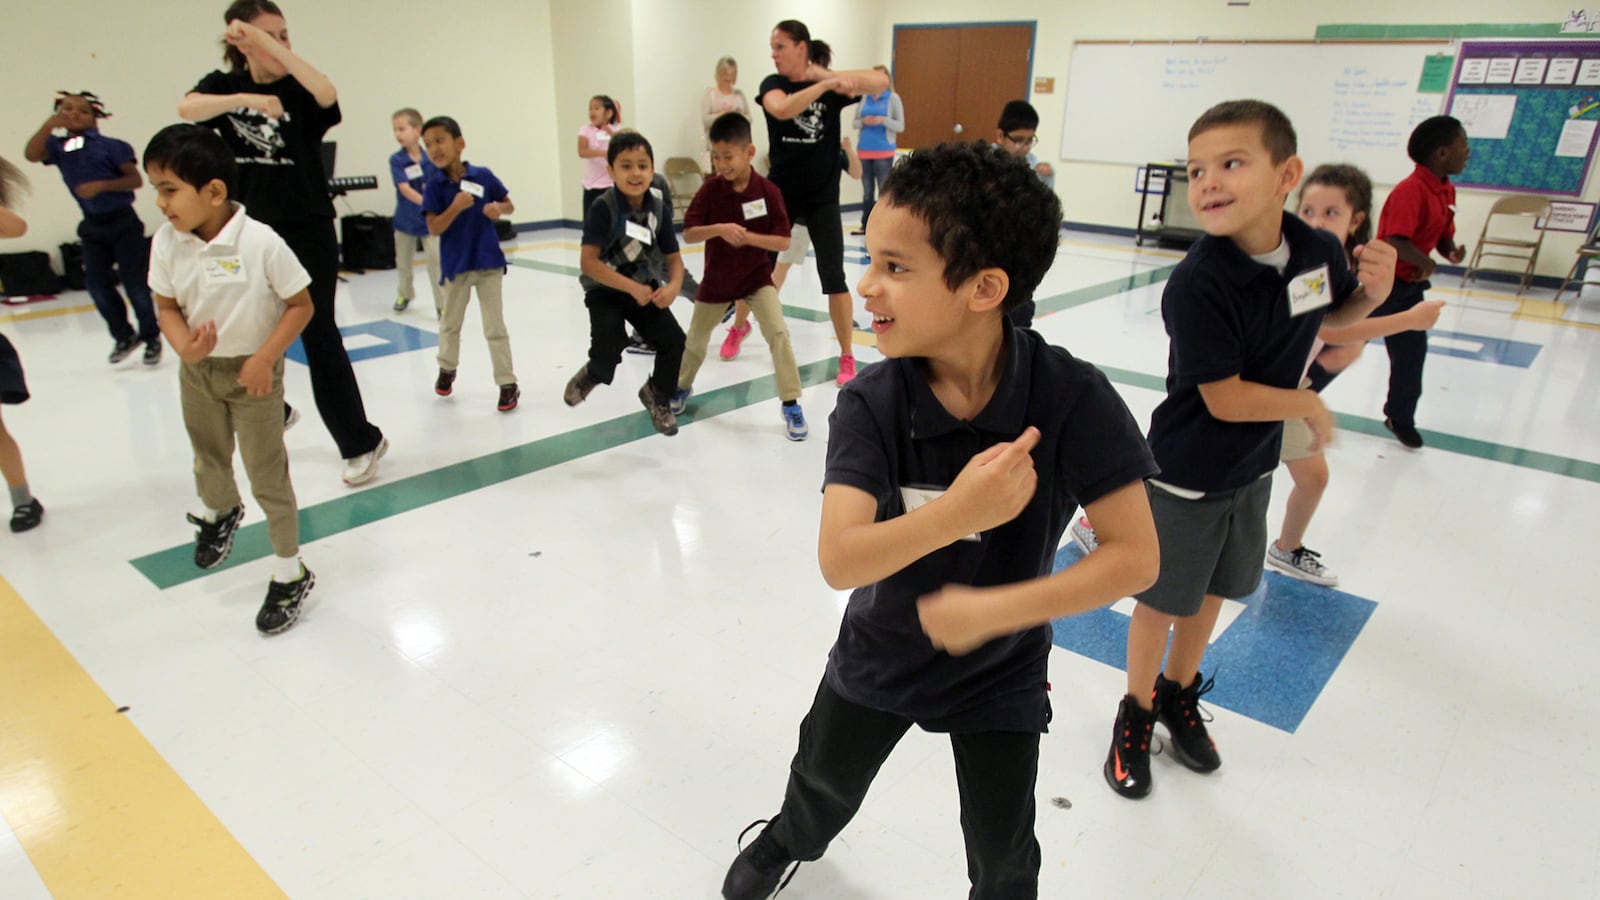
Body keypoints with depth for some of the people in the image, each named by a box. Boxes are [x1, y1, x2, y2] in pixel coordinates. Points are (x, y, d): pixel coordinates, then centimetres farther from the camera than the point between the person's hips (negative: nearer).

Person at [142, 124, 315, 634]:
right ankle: (218, 514, 61)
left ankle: (290, 575, 17)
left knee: (268, 477, 2)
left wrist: (265, 358, -22)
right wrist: (185, 347, -22)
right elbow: (167, 307, -1)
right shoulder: (167, 243, -10)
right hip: (197, 371, 5)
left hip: (253, 372, -5)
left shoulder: (260, 242, -24)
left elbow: (301, 305, -16)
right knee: (209, 460, 27)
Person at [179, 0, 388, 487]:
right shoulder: (224, 85, 4)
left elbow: (327, 93, -28)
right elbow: (187, 108, -18)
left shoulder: (299, 90, -4)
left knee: (318, 334, -4)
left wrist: (270, 45, -29)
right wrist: (246, 98, -32)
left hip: (307, 230, -4)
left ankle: (360, 441, 4)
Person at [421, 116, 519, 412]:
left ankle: (508, 384, 7)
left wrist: (498, 208, -17)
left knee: (495, 327, 1)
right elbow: (434, 228, -13)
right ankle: (446, 369, 44)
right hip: (455, 265, 2)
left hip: (488, 261, -1)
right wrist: (455, 207, -28)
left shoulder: (483, 175, -7)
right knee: (450, 323, 20)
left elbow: (509, 205, 6)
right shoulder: (434, 186, -8)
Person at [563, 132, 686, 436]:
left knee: (674, 341, -8)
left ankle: (657, 395, 21)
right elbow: (588, 262, -27)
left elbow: (673, 257, 0)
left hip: (646, 288, 5)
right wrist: (633, 288, -30)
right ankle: (593, 374, 13)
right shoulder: (603, 207, -21)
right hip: (605, 291, -4)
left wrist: (674, 285, -22)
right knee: (609, 347, -26)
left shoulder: (659, 208, -6)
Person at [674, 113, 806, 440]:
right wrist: (719, 229, -33)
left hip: (757, 278, -2)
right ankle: (682, 387, 45)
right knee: (696, 340, 16)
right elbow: (688, 233, -16)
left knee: (778, 333, -18)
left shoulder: (768, 191, -15)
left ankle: (792, 405, -7)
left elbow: (783, 242, -16)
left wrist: (749, 237, -30)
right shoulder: (709, 190, -12)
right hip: (716, 280, 2)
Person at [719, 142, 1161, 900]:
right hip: (879, 655, 2)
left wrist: (987, 612, -29)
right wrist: (958, 511, -47)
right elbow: (838, 561, -32)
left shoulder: (1072, 397, -27)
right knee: (825, 781, 29)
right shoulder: (868, 405, -24)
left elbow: (1135, 556, -25)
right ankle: (792, 838, 64)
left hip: (1001, 672, -1)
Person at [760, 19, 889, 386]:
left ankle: (847, 357, 5)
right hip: (780, 191, 1)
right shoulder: (772, 83, -4)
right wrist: (823, 85, -39)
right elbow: (782, 109, -27)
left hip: (822, 196, -1)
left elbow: (881, 82, -15)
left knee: (833, 276, -6)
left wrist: (830, 76, -22)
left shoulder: (831, 86, -3)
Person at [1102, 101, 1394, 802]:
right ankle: (1136, 714, 34)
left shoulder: (1317, 250, -10)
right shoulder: (1197, 284, -29)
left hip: (1253, 467, 6)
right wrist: (1309, 405, -11)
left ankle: (1179, 693, 46)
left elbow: (1334, 312, 13)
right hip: (1185, 474, -6)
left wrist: (1373, 291, -9)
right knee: (1163, 600, 10)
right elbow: (1226, 399, -26)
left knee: (1212, 590, 22)